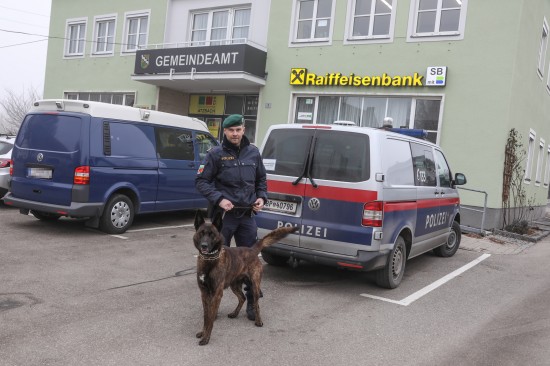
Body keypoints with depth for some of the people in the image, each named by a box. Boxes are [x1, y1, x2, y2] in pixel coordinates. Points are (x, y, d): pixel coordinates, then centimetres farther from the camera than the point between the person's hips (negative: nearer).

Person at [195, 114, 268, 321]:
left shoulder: (253, 153, 8)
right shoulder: (216, 154, -5)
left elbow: (261, 179, 19)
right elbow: (201, 181, -5)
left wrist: (262, 197, 2)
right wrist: (219, 199, -16)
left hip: (247, 215, 3)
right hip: (223, 215, -3)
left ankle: (252, 303, 22)